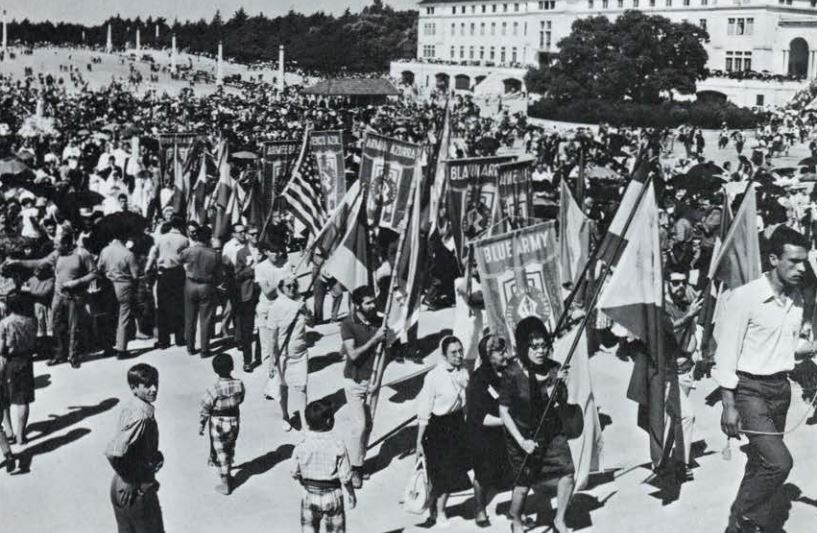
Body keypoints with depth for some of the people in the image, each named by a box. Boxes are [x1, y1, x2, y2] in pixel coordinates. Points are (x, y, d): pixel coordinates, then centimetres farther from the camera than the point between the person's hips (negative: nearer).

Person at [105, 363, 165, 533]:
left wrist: (155, 455, 3)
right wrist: (130, 483, -22)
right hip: (137, 493, -9)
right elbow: (113, 453, -34)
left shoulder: (130, 408, 2)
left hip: (121, 489, 9)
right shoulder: (141, 417, -27)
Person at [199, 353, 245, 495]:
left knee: (220, 453, 9)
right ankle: (227, 472, 45)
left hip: (218, 424, -4)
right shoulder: (239, 384, -15)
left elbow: (205, 409, -14)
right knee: (230, 449, 24)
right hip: (234, 421, 4)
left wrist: (201, 425, 0)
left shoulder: (212, 389, -25)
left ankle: (225, 484, 16)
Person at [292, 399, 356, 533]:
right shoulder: (338, 446, -18)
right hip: (332, 496, -1)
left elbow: (295, 474, -3)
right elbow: (345, 477, -13)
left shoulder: (301, 447, -12)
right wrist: (351, 495, 2)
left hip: (310, 495, 1)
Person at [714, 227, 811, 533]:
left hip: (781, 388, 7)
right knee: (779, 461, -17)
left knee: (760, 463, 12)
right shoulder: (746, 297, -15)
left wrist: (812, 347, 3)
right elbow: (727, 354, -13)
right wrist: (729, 405, -14)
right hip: (750, 390, -7)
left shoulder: (796, 299, 6)